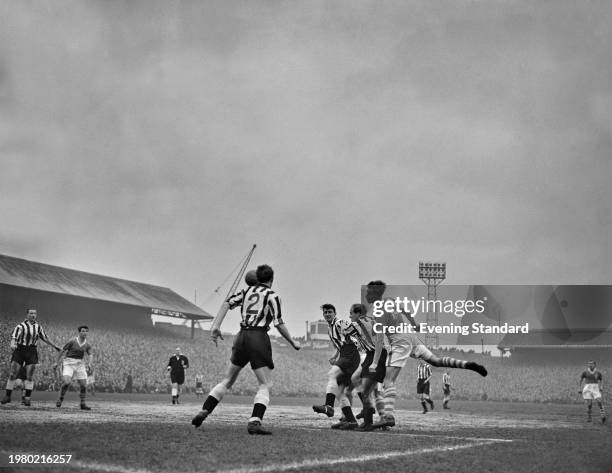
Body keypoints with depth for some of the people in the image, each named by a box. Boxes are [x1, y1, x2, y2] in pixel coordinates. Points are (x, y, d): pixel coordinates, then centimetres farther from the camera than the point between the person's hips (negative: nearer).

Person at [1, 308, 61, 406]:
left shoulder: (38, 327, 10)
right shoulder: (21, 326, -5)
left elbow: (45, 338, 23)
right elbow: (13, 337, -18)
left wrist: (55, 347, 28)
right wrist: (12, 344, -40)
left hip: (32, 352, 3)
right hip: (20, 350, -3)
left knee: (30, 375, -6)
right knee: (13, 374, -6)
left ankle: (27, 398, -2)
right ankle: (7, 396, 5)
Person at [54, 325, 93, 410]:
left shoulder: (87, 345, 3)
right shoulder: (72, 341, -9)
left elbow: (90, 355, -5)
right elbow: (62, 351, 0)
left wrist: (89, 363, -27)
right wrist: (58, 362, 9)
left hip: (80, 365, 4)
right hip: (68, 364, -4)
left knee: (83, 385, -2)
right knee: (67, 382, -22)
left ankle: (83, 404, 13)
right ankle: (60, 399, 2)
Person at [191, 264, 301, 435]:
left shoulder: (247, 291, 15)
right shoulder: (272, 296, 0)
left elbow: (228, 303, 2)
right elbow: (279, 324, -5)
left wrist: (216, 326, -3)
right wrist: (293, 342, 7)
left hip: (242, 337, 5)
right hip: (259, 338, -5)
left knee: (228, 380, 17)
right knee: (264, 385, -2)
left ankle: (203, 412, 9)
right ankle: (255, 422, -21)